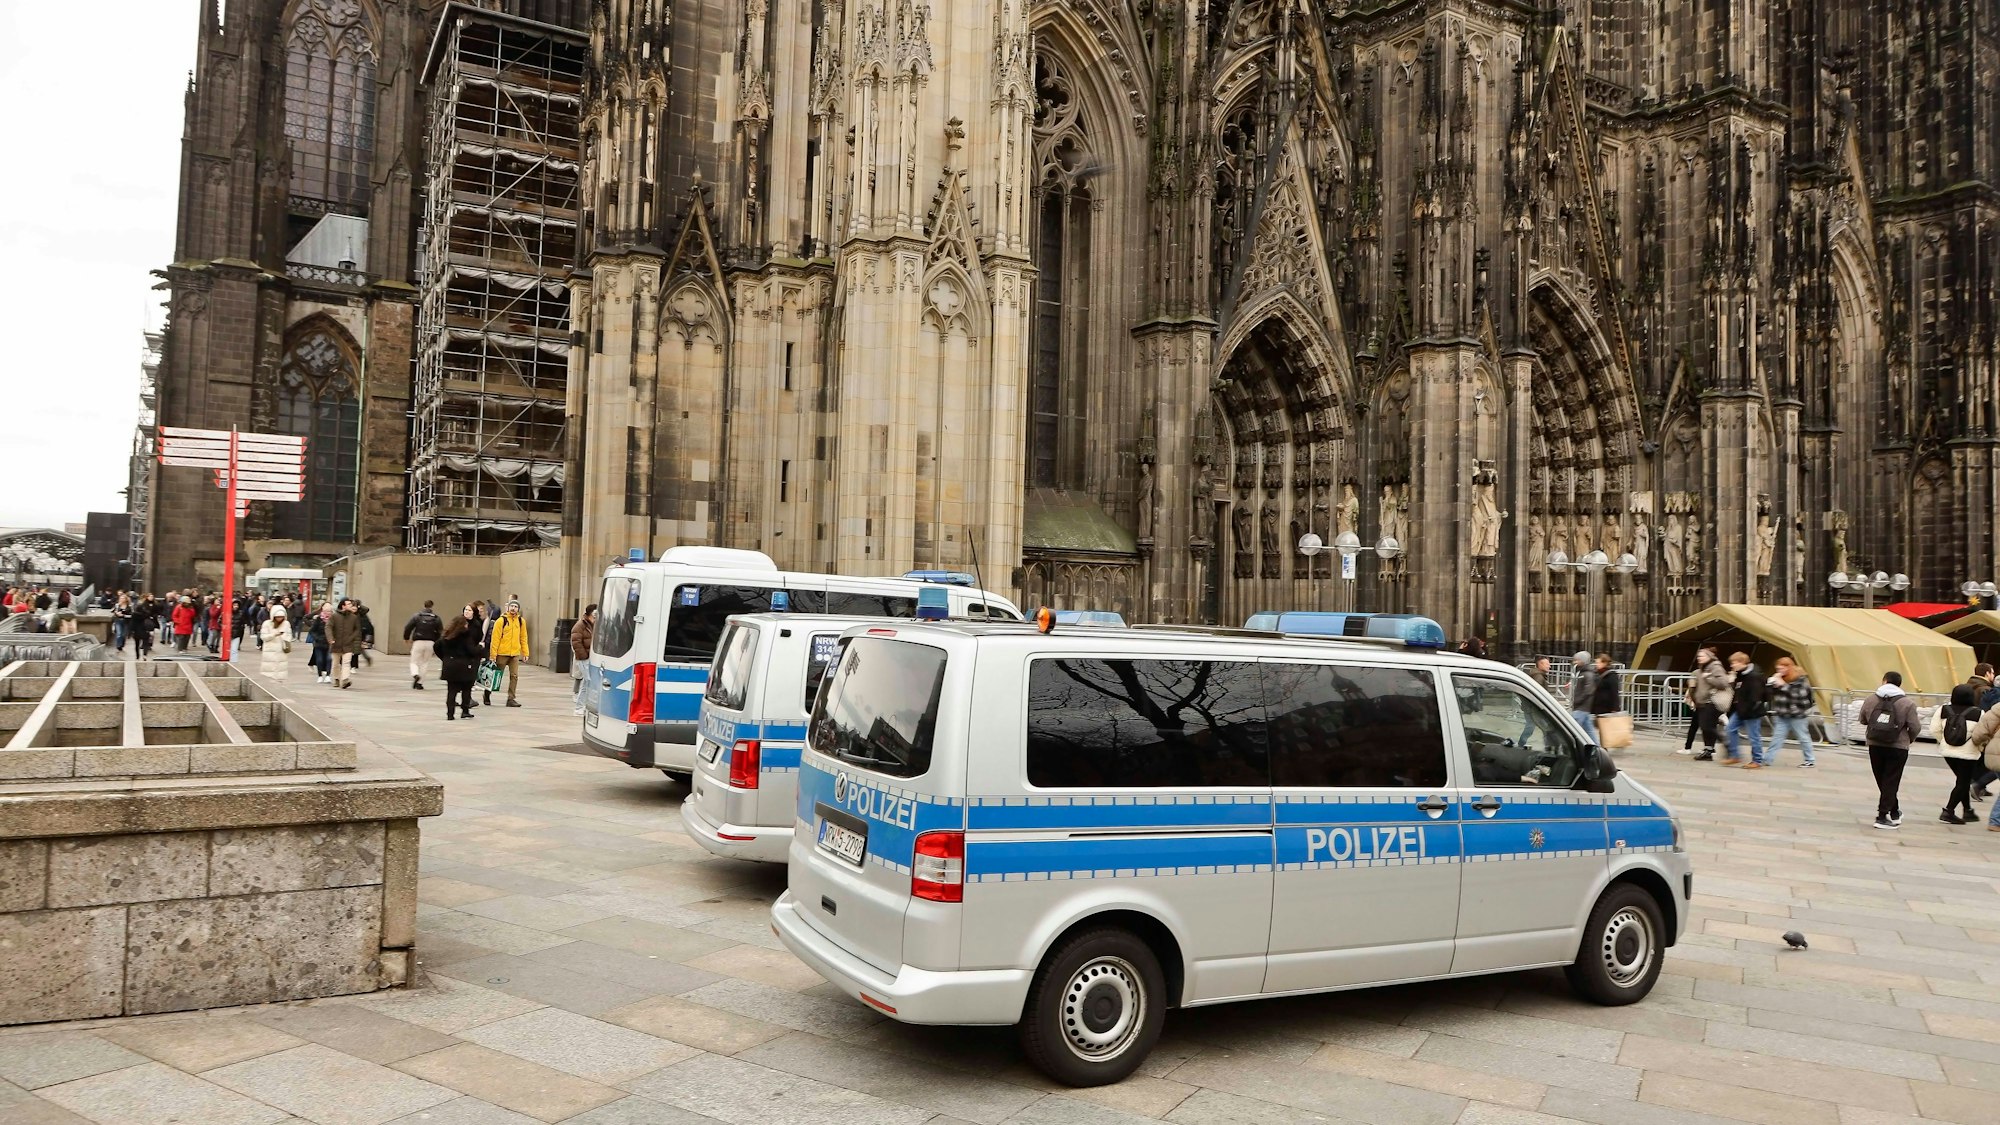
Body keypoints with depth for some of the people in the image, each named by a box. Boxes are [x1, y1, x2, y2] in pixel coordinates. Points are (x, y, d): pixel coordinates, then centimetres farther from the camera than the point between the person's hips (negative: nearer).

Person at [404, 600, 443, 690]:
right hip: (430, 643, 2)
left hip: (418, 642, -2)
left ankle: (415, 675, -19)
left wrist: (406, 638, 9)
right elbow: (440, 632, -2)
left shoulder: (417, 615, -3)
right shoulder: (436, 618, 2)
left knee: (414, 661, 10)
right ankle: (419, 683, 11)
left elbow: (408, 627, -5)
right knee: (424, 663, 13)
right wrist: (436, 642, 9)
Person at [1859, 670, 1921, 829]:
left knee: (1882, 781, 16)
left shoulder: (1870, 700, 1)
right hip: (1898, 747, -3)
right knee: (1891, 782, 3)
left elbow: (1863, 721, 10)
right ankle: (1882, 817, 0)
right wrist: (1909, 740, 10)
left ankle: (1894, 812, 29)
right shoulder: (1907, 703, -8)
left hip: (1875, 745, 3)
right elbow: (1915, 727, -10)